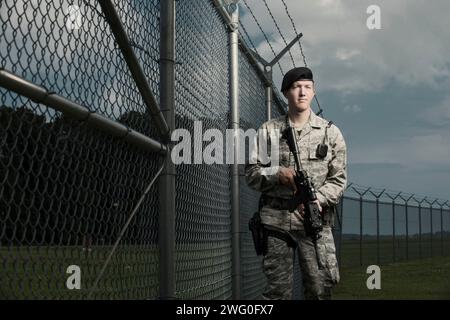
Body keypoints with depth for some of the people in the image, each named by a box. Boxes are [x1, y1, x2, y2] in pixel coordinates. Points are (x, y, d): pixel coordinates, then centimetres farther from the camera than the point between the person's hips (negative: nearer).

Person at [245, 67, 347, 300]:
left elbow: (338, 179, 5)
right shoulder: (268, 130, 10)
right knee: (277, 287, 1)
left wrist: (316, 200, -12)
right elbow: (251, 173, 8)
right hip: (275, 217, 0)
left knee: (321, 287, -5)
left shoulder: (330, 132, 9)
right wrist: (277, 173, -10)